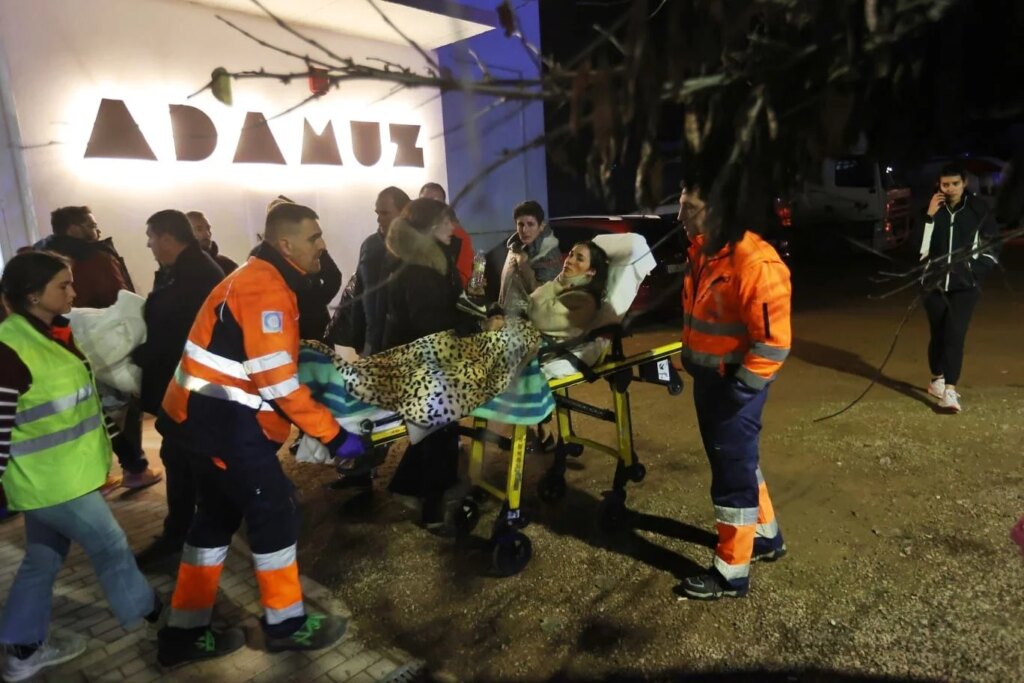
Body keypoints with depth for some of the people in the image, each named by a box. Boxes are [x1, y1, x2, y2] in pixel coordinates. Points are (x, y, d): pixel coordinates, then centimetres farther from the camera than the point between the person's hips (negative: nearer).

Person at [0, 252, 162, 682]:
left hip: (60, 472, 9)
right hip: (48, 479, -9)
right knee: (111, 547, 6)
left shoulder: (54, 334, 6)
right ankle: (150, 614, 26)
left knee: (44, 558, 19)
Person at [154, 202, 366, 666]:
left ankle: (185, 632, 28)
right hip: (223, 420, -10)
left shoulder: (262, 280, 14)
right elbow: (276, 381, -25)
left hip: (206, 415, 10)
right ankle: (286, 624, 17)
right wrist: (332, 434, -20)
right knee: (275, 513, 1)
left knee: (218, 515, 17)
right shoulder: (266, 288, -19)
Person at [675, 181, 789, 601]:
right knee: (734, 462, 22)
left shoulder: (755, 263, -24)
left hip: (735, 384, -9)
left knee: (732, 473, 3)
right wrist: (690, 359, 16)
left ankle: (731, 573, 19)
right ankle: (766, 537, 42)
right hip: (708, 377, 9)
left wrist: (741, 386, -21)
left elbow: (774, 341, -24)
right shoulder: (701, 251, 4)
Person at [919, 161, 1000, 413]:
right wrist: (930, 216, -15)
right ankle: (937, 379, 31)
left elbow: (992, 244, 8)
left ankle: (949, 391, -14)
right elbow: (918, 245, -7)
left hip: (965, 284, -1)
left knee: (955, 334, -12)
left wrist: (977, 270, -3)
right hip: (935, 283, 1)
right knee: (938, 333, 11)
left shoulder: (978, 209, 0)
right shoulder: (932, 208, 0)